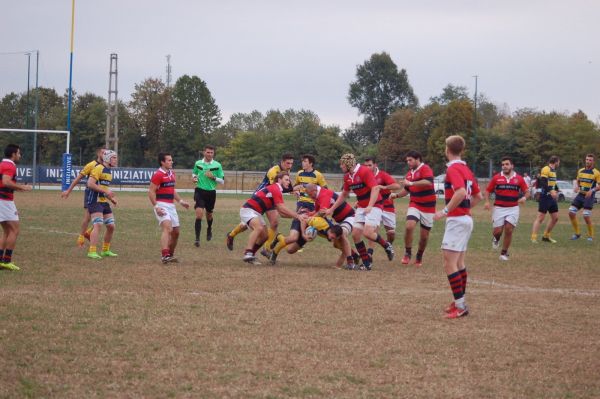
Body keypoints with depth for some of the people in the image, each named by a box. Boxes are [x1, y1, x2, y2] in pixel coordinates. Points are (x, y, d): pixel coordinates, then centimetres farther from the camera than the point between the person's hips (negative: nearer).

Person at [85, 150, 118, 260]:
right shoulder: (98, 169, -11)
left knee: (111, 226, 9)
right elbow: (90, 184, -21)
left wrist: (111, 198, 15)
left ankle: (105, 250, 23)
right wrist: (105, 191, -21)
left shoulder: (109, 171, 18)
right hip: (95, 201, -9)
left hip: (104, 202, 9)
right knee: (98, 225, -19)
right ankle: (92, 252, -21)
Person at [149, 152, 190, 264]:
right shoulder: (158, 175, -11)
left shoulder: (172, 173, 16)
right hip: (162, 205, -9)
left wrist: (181, 201, 23)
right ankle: (164, 255, -35)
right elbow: (151, 192, -14)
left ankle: (170, 255, 27)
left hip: (171, 206, 9)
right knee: (167, 227, -25)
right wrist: (156, 207, -22)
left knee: (175, 232, 12)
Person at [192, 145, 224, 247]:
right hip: (200, 191, -1)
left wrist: (213, 177, -17)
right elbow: (194, 173, 22)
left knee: (209, 214, 18)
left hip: (211, 192, 1)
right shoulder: (198, 163, 2)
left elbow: (222, 181, 0)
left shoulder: (217, 165, -3)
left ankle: (209, 230, 50)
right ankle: (197, 239, -16)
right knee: (199, 214, -16)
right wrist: (194, 177, -1)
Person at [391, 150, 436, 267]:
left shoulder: (425, 169, -14)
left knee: (424, 235, 5)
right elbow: (406, 190, 21)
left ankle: (419, 257, 26)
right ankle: (407, 253, -5)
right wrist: (397, 195, 3)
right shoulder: (409, 173, 9)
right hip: (415, 204, 4)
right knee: (409, 226, -20)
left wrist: (411, 183, -33)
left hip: (428, 206, -4)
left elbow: (428, 182, -33)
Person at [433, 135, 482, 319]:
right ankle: (460, 302, 20)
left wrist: (445, 211, -24)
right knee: (459, 263, 16)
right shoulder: (466, 169, 13)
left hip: (456, 220, -10)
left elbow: (461, 192, -30)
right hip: (466, 218, 10)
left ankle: (461, 306, -11)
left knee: (449, 264, -9)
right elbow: (478, 196, 18)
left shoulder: (453, 169, -14)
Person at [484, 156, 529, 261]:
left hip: (513, 209, 0)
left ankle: (504, 253, 10)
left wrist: (524, 197, -15)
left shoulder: (519, 179, 1)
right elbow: (487, 191, 7)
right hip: (499, 208, 0)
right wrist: (487, 202, -9)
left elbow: (527, 191, 7)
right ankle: (496, 238, 37)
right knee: (498, 231, -2)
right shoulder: (496, 178, 0)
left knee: (509, 230, -6)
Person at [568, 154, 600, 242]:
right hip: (580, 195, 6)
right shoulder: (581, 171, 10)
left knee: (586, 216, -13)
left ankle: (590, 236, 5)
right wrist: (576, 186, -1)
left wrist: (592, 190, -26)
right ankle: (577, 233, 11)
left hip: (589, 196, -6)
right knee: (571, 213, -3)